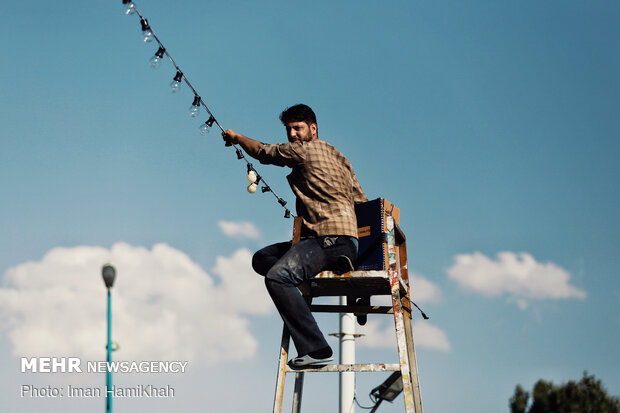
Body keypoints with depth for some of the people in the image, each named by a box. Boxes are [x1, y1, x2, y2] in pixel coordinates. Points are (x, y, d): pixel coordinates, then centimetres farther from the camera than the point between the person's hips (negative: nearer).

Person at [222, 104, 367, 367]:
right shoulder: (335, 155, 24)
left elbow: (262, 151, 11)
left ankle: (316, 349, -32)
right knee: (262, 259, 13)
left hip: (334, 239, -10)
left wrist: (236, 137, 29)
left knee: (277, 277, -28)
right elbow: (361, 201, 26)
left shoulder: (306, 150, -3)